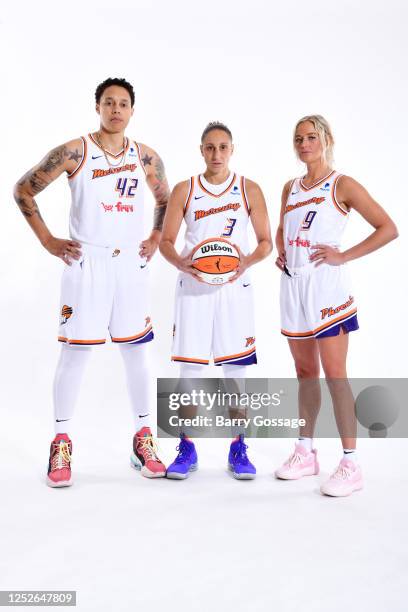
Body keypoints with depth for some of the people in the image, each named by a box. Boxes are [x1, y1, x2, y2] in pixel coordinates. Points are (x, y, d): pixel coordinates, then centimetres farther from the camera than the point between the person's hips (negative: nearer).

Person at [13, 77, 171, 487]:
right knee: (74, 350, 0)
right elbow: (23, 190, -1)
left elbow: (165, 199, 23)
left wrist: (155, 240, 10)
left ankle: (143, 438, 20)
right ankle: (61, 443, 12)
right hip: (86, 262, -3)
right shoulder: (74, 152, -4)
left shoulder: (145, 157, 8)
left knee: (136, 350, 7)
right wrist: (48, 241, -4)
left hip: (131, 264, 4)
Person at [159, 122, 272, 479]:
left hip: (235, 286, 0)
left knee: (236, 368, 2)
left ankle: (238, 449, 16)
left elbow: (266, 241, 5)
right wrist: (180, 262, -16)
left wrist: (248, 262, -15)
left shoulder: (249, 190, 5)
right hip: (193, 286, 0)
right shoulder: (184, 190, 5)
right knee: (190, 368, 1)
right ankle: (187, 449, 15)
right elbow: (166, 241, 5)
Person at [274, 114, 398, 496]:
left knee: (334, 375, -6)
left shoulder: (342, 185, -4)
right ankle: (306, 453, 23)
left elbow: (388, 229, -9)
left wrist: (343, 256, -13)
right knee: (305, 372, 13)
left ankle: (350, 465, 3)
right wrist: (280, 252, 8)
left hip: (325, 285, -6)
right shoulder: (290, 188, 14)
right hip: (292, 286, 6)